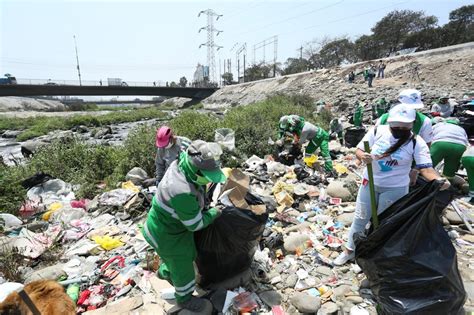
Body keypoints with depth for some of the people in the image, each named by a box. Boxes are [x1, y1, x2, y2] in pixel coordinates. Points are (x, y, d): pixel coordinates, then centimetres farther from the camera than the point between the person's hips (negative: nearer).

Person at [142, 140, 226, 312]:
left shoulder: (181, 164, -19)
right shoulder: (182, 193, -43)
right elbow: (195, 224, -29)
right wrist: (215, 212, -13)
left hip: (172, 222, 8)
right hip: (166, 234, -8)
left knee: (187, 253, 32)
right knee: (183, 266, 16)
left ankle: (165, 272, 61)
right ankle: (185, 298, 46)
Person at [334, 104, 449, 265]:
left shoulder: (417, 142, -13)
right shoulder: (377, 131, -11)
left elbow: (426, 168, -18)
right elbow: (358, 150, -7)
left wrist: (439, 180, -40)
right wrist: (363, 156, -31)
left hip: (395, 188, -1)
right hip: (370, 182, 2)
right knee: (360, 218, 14)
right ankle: (349, 250, 33)